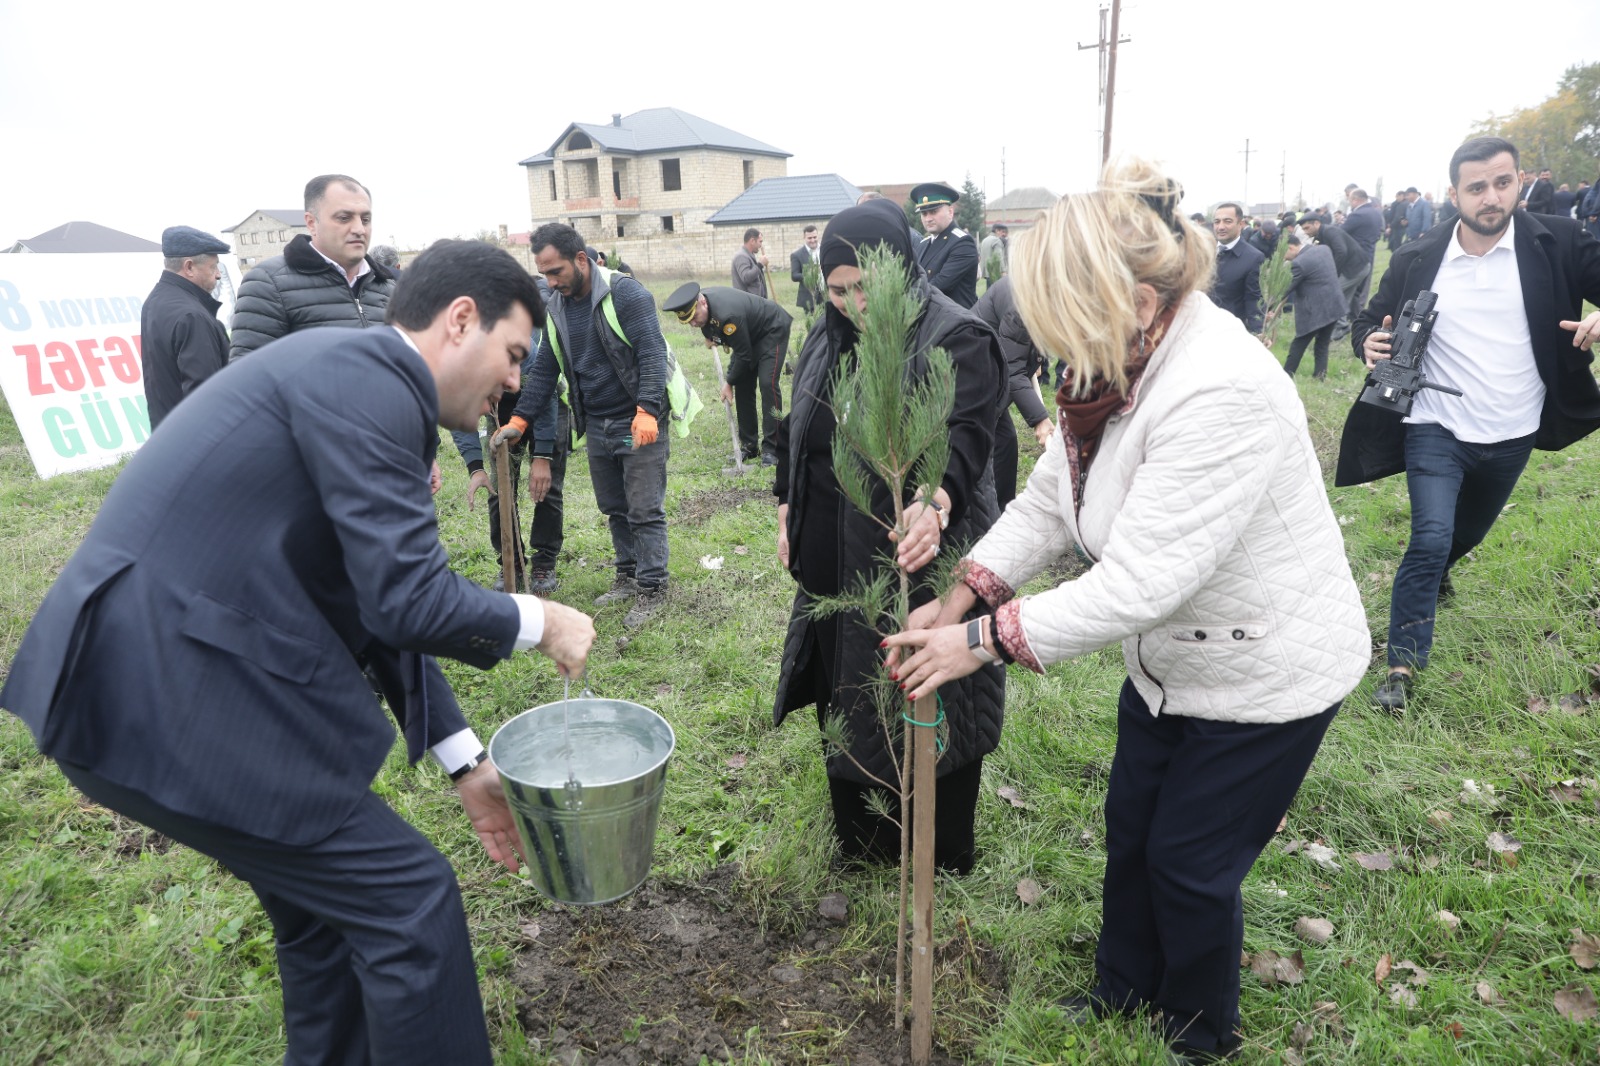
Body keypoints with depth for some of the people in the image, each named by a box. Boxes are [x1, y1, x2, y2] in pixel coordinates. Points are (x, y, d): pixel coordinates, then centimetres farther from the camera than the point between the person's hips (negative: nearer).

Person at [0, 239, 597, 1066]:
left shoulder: (355, 381, 15)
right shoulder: (365, 378, -16)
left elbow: (376, 604, 16)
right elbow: (408, 601, -23)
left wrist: (463, 762, 15)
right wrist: (537, 623, -4)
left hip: (149, 681, 10)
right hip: (169, 698, -10)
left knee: (326, 904, 23)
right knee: (408, 899, 0)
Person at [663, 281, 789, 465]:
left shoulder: (728, 315, -40)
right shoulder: (698, 302, -15)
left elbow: (743, 355, -28)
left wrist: (729, 383, -18)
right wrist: (710, 336, 9)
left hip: (773, 330, -9)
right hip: (750, 333, 9)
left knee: (767, 383, -20)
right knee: (742, 386, 3)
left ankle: (771, 449, -15)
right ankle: (749, 445, 10)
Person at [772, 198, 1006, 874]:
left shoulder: (956, 339, -16)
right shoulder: (828, 338, 7)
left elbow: (965, 436, -31)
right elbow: (795, 431, 17)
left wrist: (936, 503, -50)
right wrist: (787, 512, 13)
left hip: (917, 564, -7)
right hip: (835, 565, 7)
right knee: (847, 698, 19)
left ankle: (945, 858, 31)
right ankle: (861, 840, 42)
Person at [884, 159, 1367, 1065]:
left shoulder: (1222, 395, -35)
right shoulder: (1117, 369, -8)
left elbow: (1138, 583, -36)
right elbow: (1048, 501, -3)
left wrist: (985, 639, -30)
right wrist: (962, 597, -15)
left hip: (1265, 674, -8)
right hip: (1173, 657, 8)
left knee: (1192, 864, 10)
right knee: (1130, 830, 20)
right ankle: (1124, 988, 48)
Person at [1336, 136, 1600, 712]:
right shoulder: (1417, 260, -5)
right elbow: (1371, 319, 3)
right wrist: (1369, 341, -21)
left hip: (1513, 435, 3)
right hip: (1437, 430, -2)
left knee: (1469, 531, 23)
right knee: (1431, 539, -14)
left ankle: (1436, 573, 58)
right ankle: (1404, 661, -4)